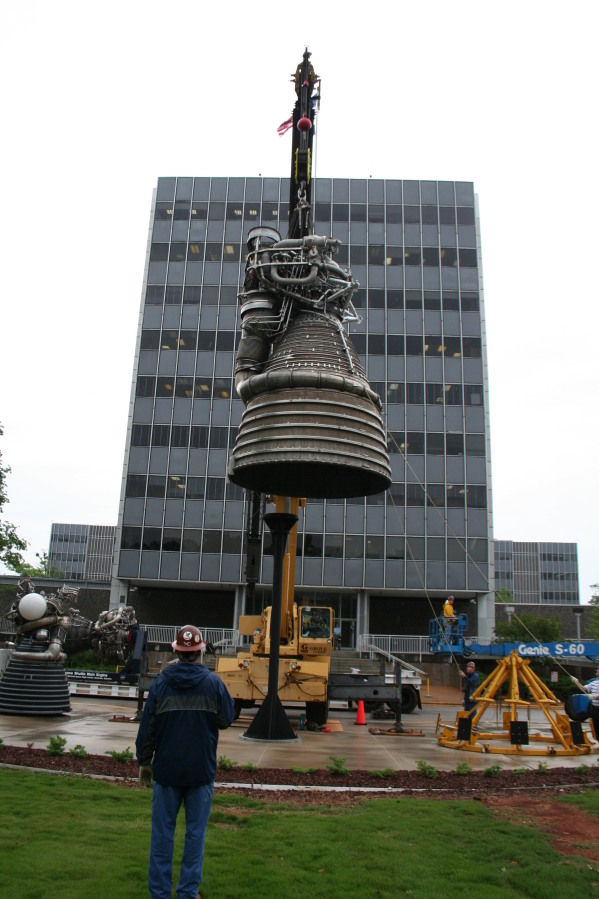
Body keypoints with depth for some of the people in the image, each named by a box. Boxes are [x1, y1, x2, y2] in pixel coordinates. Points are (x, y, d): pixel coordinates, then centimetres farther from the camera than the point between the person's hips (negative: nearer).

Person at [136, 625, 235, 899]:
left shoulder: (161, 683, -6)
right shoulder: (213, 683, -8)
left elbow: (147, 727, -1)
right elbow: (226, 719, 2)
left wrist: (144, 762, 10)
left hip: (166, 768, 1)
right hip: (201, 770, -1)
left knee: (162, 831, 12)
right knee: (195, 832, 10)